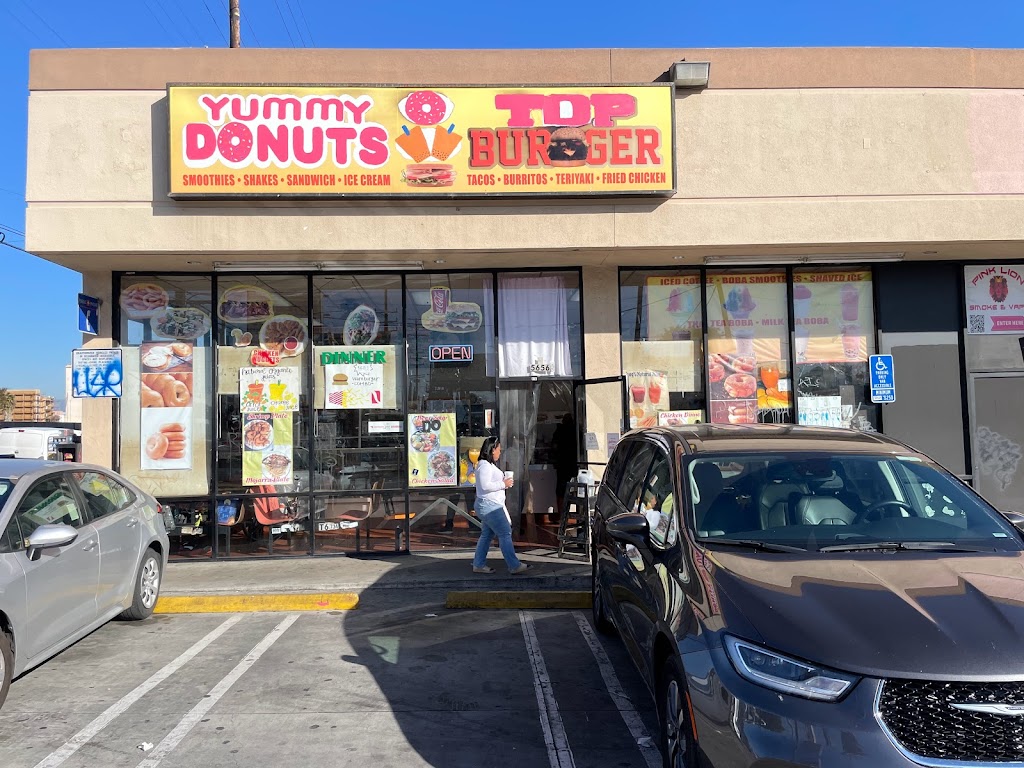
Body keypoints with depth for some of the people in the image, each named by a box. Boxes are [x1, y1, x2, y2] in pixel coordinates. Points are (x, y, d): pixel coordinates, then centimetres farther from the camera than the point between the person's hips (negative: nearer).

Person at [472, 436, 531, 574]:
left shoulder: (489, 465, 18)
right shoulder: (484, 465, -16)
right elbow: (485, 485, -24)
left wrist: (503, 482, 10)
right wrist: (503, 484, -16)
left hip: (491, 505, 11)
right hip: (489, 505, -11)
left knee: (487, 535, 13)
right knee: (505, 534, -9)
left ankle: (479, 565, 18)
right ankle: (514, 566, -8)